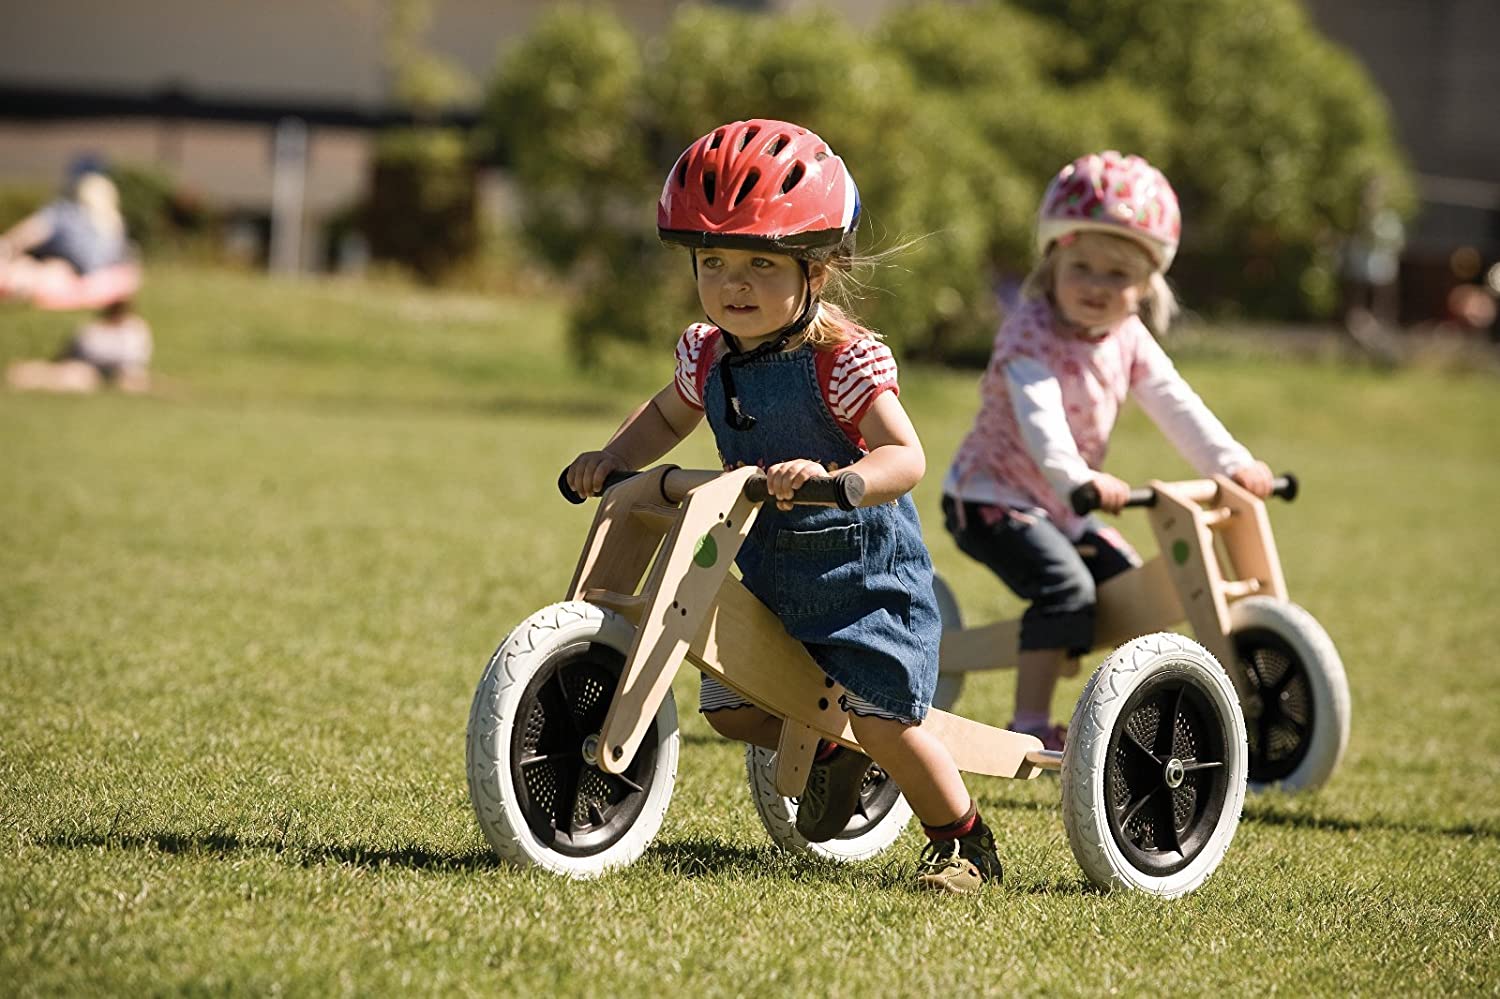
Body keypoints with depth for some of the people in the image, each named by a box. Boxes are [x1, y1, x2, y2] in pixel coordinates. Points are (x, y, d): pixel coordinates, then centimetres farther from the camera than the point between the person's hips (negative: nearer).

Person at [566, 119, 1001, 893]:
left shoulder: (844, 360, -21)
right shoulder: (707, 356, -1)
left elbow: (905, 458, -29)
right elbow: (667, 416, 21)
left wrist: (834, 479, -46)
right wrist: (612, 457, 4)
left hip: (864, 573, -7)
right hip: (770, 572, 7)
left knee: (883, 717, -14)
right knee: (728, 705, 5)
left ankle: (963, 842, 9)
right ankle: (827, 754, 36)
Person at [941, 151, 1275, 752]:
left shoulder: (1128, 338, 2)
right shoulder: (1031, 333, -23)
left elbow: (1175, 404, -2)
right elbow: (1037, 415, -38)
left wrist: (1231, 463, -16)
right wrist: (1077, 479, -55)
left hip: (1058, 504, 8)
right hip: (990, 497, -8)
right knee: (1065, 584, -27)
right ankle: (1030, 726, -25)